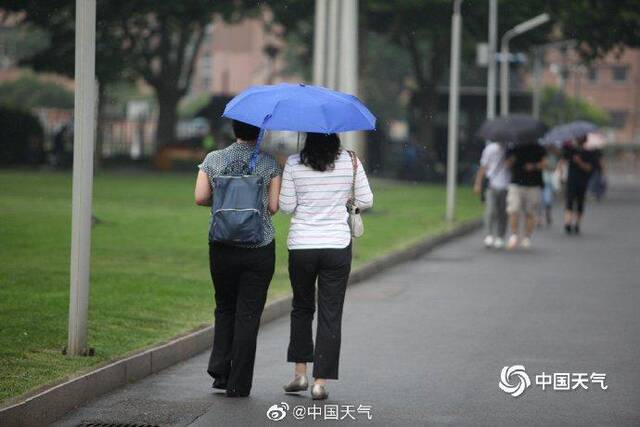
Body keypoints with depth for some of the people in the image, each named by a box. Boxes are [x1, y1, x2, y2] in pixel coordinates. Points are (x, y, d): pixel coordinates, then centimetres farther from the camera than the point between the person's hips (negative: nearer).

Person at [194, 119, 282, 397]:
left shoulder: (213, 160, 0)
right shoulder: (269, 163, -4)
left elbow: (200, 198, -3)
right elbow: (273, 207, -6)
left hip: (222, 247, 2)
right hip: (259, 248, -2)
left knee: (225, 308, 20)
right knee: (248, 314, 3)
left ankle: (220, 368, 6)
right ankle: (238, 384, 3)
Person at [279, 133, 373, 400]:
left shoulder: (293, 164, -6)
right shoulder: (350, 162, -4)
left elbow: (286, 206, -3)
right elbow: (366, 201, 0)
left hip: (301, 247, 0)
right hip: (337, 246, 0)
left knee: (302, 308, 19)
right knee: (330, 314, 4)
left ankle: (300, 373, 17)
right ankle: (320, 382, 1)